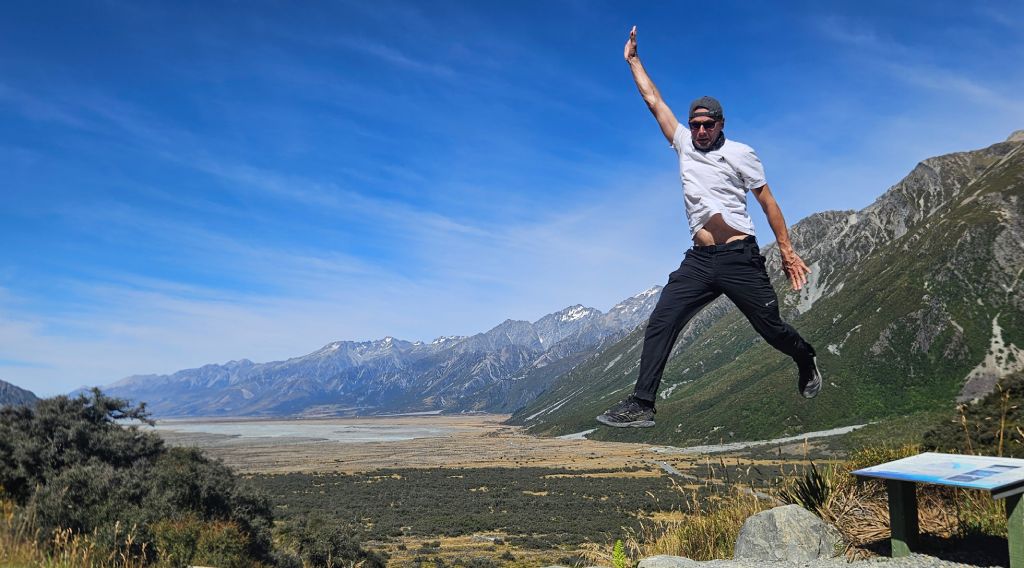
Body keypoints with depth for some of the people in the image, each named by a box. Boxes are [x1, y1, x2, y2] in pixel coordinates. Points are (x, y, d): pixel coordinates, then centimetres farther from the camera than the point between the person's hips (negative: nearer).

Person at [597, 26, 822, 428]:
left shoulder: (740, 153, 2)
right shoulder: (684, 143, 12)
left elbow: (768, 202, 3)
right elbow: (653, 100, 17)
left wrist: (787, 252, -1)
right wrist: (633, 60, 20)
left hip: (740, 258, -3)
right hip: (698, 260, 4)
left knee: (772, 328, 3)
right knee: (659, 324, -9)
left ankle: (807, 362, 36)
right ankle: (641, 406, -8)